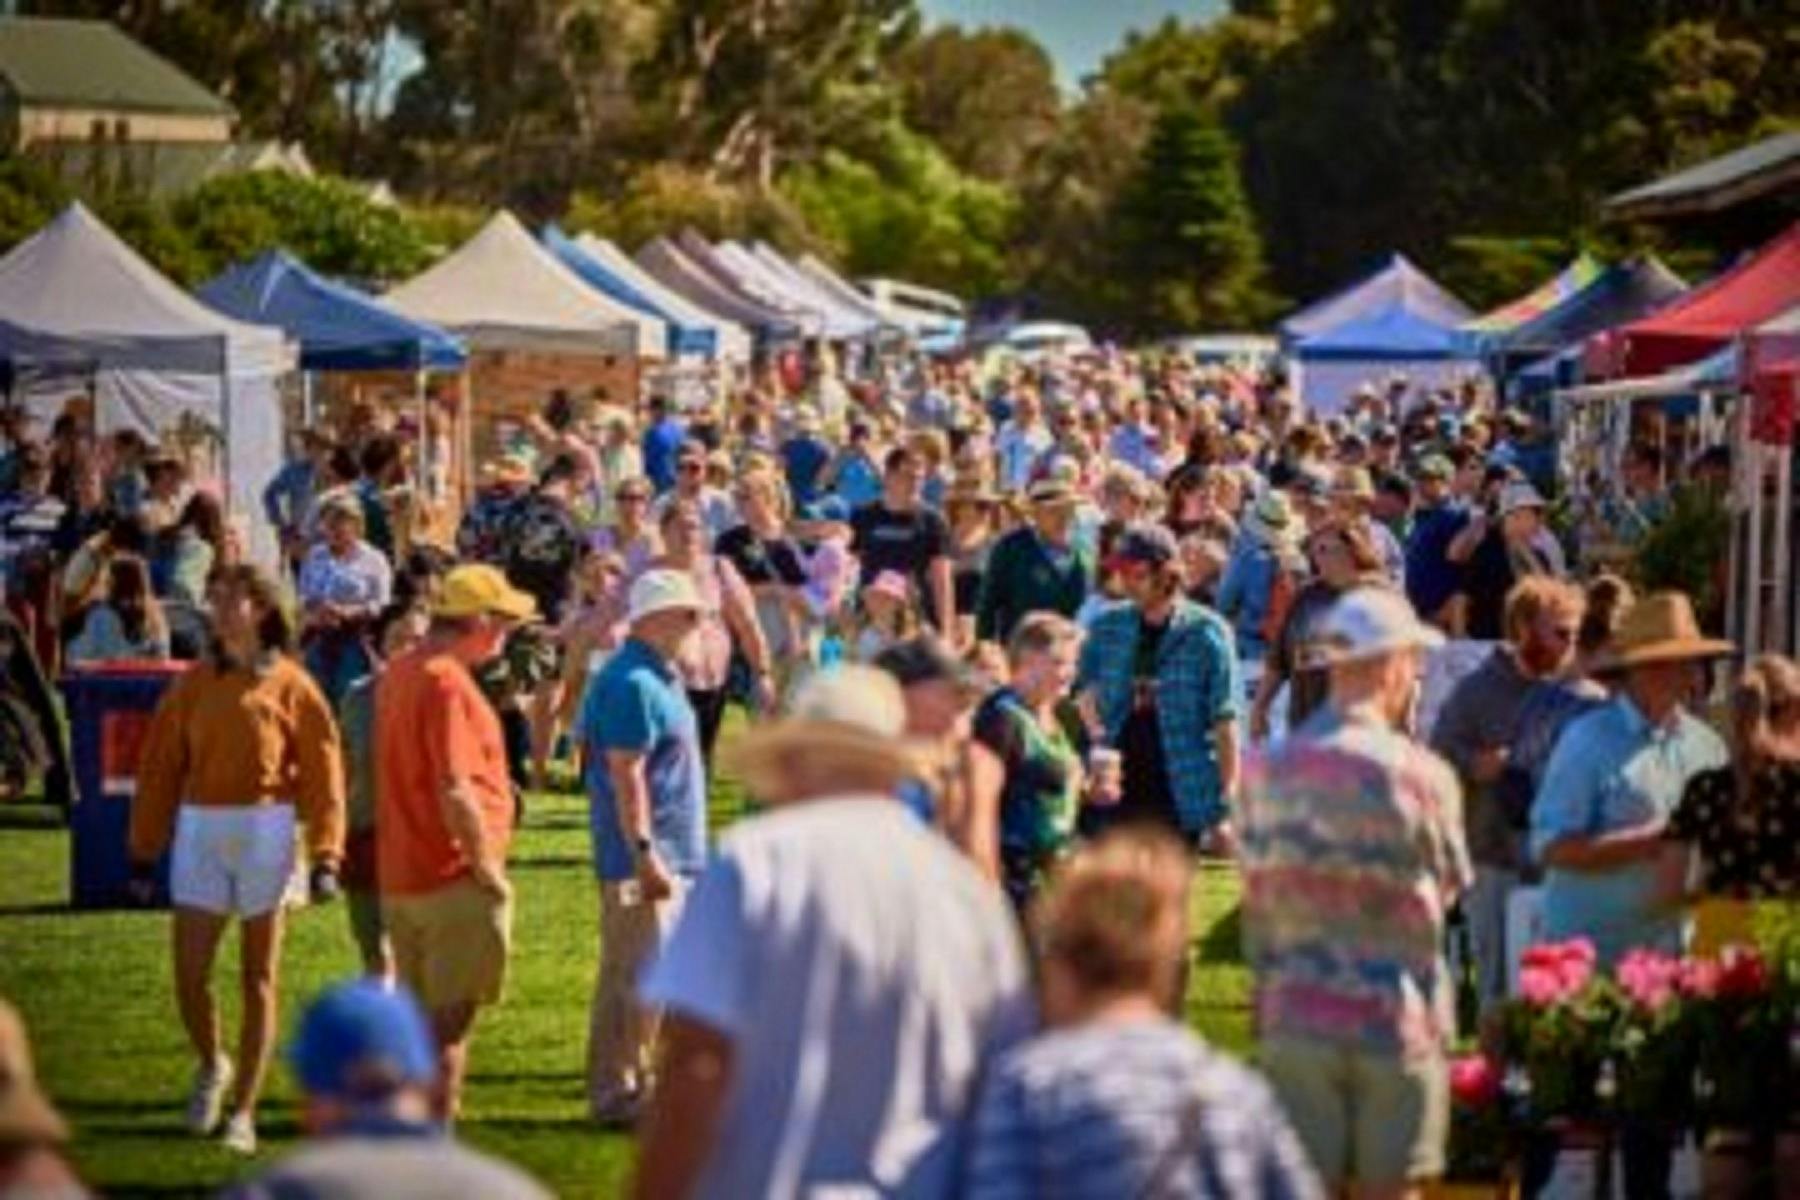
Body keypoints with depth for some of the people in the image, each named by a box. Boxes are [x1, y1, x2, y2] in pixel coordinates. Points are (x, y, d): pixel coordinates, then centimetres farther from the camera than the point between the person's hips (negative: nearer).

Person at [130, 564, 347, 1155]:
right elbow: (160, 768, 7)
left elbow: (323, 772, -3)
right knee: (189, 974, -1)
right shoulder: (195, 685, 5)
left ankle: (243, 1112, 11)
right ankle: (211, 1066, 29)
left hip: (265, 831, -2)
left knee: (258, 978, 4)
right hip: (200, 829, 2)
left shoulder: (291, 685, -2)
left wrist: (325, 856, -10)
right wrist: (143, 852, 4)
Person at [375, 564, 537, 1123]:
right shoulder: (447, 683, -19)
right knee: (450, 1024, -2)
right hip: (453, 880, -9)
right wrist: (487, 866, -16)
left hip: (401, 877, 9)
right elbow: (454, 790, -25)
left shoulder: (398, 673, 11)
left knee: (421, 1018, 17)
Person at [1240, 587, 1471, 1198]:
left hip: (1295, 1016, 3)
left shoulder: (1266, 769, -1)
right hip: (1396, 1017, -3)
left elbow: (1255, 906, 5)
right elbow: (1451, 884, 3)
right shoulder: (1421, 774, -12)